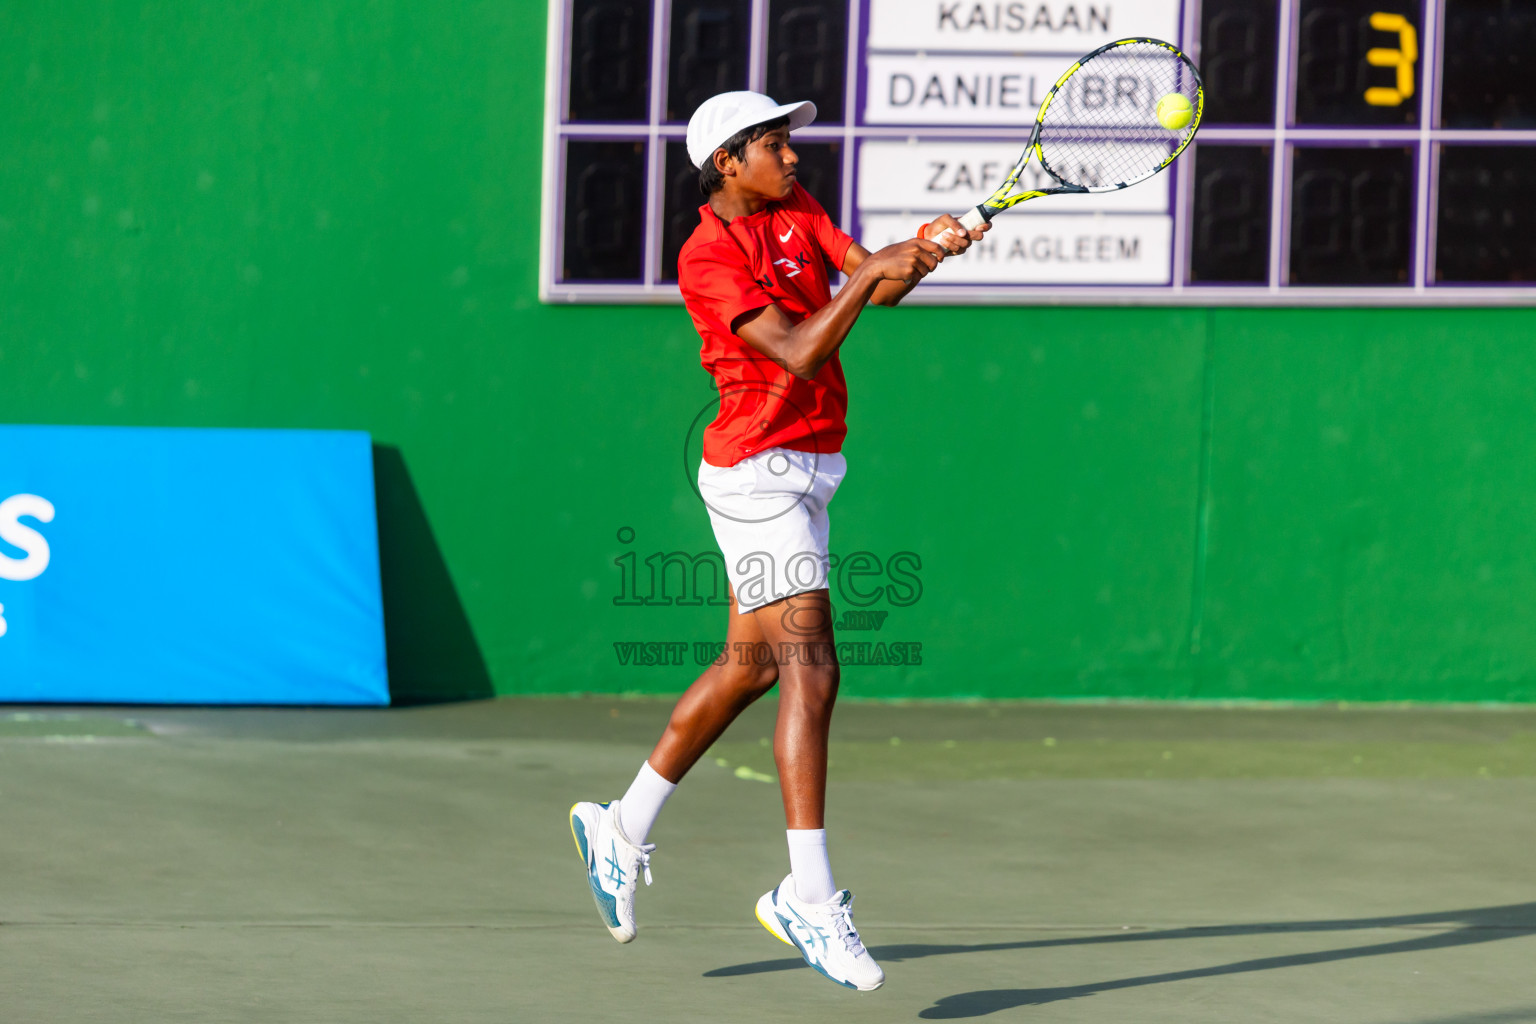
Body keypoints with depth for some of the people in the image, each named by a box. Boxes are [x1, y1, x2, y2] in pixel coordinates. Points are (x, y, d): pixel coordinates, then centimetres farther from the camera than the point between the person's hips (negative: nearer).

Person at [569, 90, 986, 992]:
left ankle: (624, 830, 30)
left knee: (751, 665, 16)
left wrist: (927, 248, -21)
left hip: (809, 472, 9)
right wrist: (863, 281, -28)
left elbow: (873, 280, -2)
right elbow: (799, 352, -24)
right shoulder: (708, 258, -16)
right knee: (811, 668, -16)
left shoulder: (797, 210, 9)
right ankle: (810, 898, -18)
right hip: (758, 471, -9)